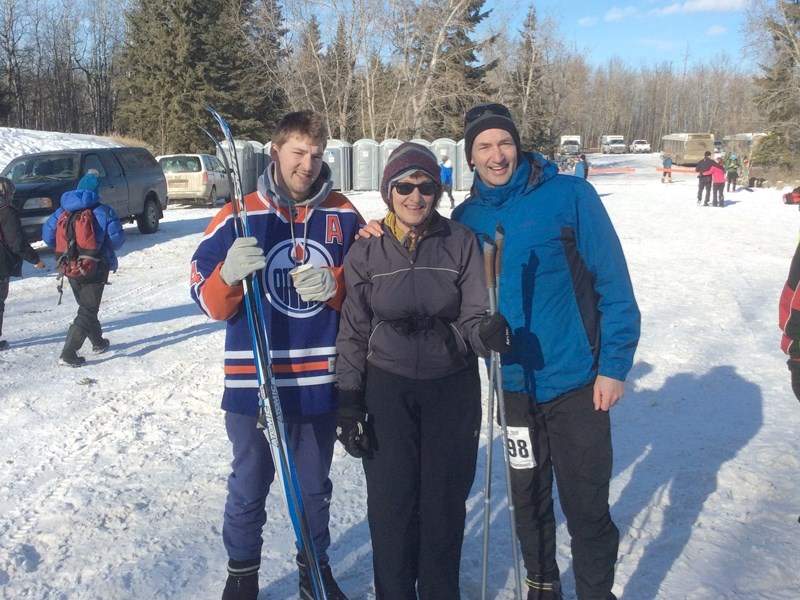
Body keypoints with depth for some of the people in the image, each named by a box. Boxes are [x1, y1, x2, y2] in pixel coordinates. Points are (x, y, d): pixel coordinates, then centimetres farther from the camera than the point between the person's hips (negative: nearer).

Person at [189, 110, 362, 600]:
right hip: (253, 380, -1)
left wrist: (334, 287, -15)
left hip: (321, 380, 2)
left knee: (315, 485, 18)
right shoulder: (239, 216, -4)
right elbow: (209, 301, -4)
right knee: (249, 485, 13)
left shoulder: (343, 215, 1)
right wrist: (229, 274, -25)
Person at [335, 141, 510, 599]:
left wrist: (486, 332, -28)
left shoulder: (462, 243, -4)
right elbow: (353, 335, 3)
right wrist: (349, 406, 0)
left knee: (445, 500, 9)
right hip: (388, 391, 0)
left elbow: (473, 319, -4)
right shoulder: (365, 252, -1)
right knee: (392, 503, 5)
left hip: (454, 389, 0)